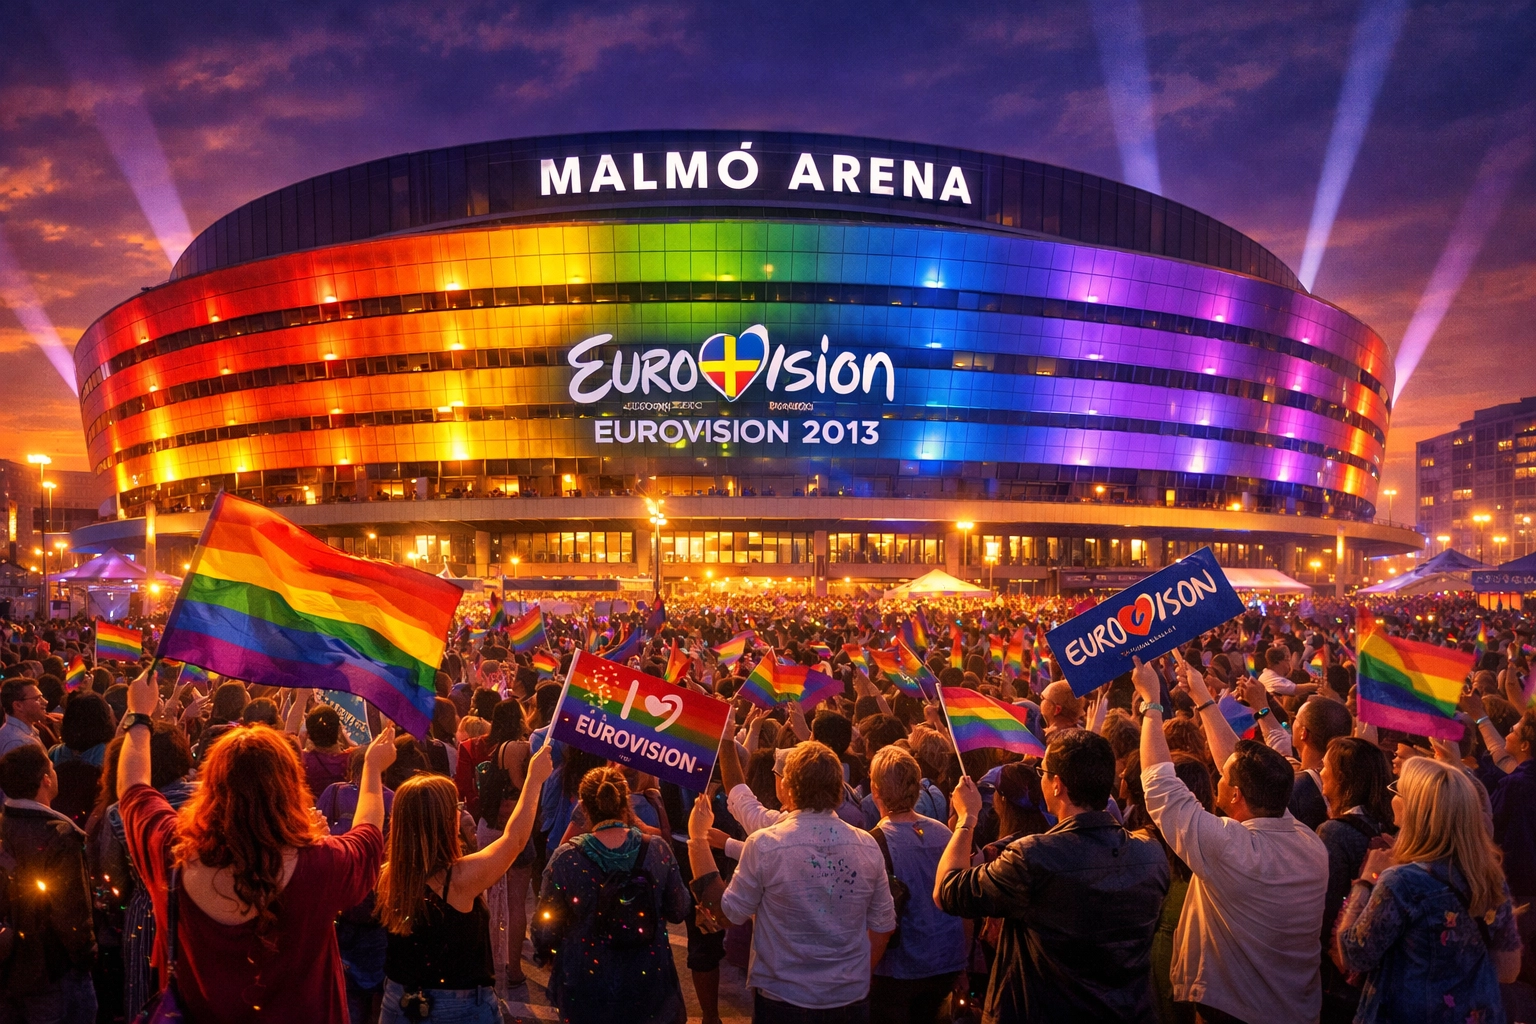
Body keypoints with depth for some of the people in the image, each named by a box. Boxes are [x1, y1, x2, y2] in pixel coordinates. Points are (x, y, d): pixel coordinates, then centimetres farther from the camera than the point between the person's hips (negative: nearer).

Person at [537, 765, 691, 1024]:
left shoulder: (566, 858, -18)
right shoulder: (657, 849, -13)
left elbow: (544, 933, -11)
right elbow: (678, 912, 0)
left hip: (586, 991, -1)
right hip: (648, 985, 1)